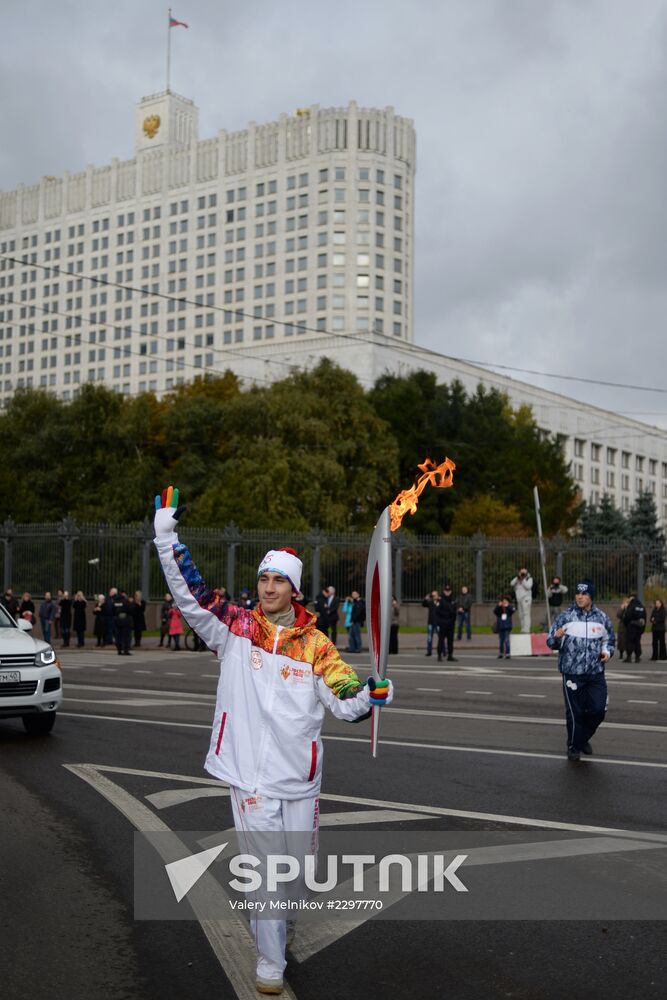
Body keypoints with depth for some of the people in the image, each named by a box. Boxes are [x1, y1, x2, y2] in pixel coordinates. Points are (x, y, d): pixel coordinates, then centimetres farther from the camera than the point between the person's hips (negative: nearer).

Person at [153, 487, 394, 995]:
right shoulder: (235, 628, -1)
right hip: (251, 770, -2)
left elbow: (346, 703, 0)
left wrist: (372, 694, -21)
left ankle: (278, 919, 47)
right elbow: (189, 592, -9)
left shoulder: (316, 644, 1)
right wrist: (166, 534, -17)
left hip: (300, 772, 2)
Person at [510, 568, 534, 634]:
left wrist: (523, 579, -9)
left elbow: (528, 586, -13)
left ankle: (526, 630, -20)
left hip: (526, 598, -6)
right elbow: (512, 584, 2)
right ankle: (523, 630, 12)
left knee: (526, 614, -14)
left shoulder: (529, 578, 3)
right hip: (519, 599, 6)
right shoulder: (517, 579, 17)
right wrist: (518, 577, -6)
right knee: (521, 615, 7)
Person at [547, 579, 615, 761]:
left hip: (596, 673, 2)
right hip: (572, 673, -2)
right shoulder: (565, 616, -3)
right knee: (574, 712, 1)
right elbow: (551, 643, -1)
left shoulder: (602, 618, 4)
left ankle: (583, 738, 28)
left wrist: (607, 651, -1)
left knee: (598, 709, 0)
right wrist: (557, 638, -23)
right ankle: (574, 747, 20)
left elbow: (610, 640, 19)